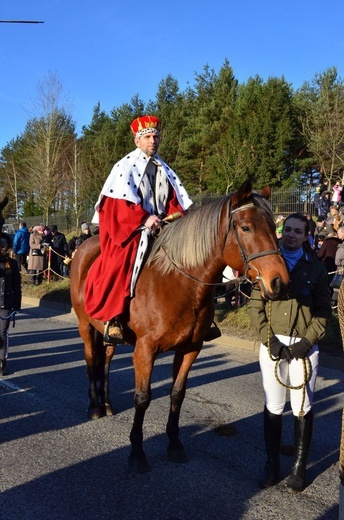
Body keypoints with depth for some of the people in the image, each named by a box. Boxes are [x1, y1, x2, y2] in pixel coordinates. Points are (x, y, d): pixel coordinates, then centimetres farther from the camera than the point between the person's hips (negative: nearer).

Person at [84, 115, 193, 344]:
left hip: (162, 227, 6)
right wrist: (144, 218, -23)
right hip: (129, 227, -6)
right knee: (124, 258, -31)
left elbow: (176, 201, 15)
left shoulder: (165, 170, 18)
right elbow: (122, 201, -11)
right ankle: (114, 319, -30)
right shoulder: (126, 166, 1)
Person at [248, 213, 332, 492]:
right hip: (273, 344, 1)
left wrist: (306, 342, -10)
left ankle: (300, 466, 22)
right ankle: (272, 463, 23)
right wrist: (269, 339, -11)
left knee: (302, 408, 7)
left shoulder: (316, 268, 4)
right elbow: (255, 305, 1)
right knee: (273, 406, 8)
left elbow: (323, 312, 2)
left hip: (304, 346, 0)